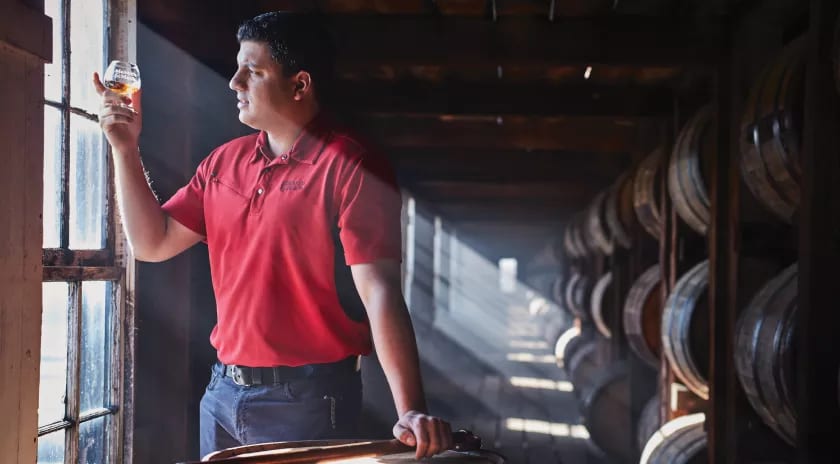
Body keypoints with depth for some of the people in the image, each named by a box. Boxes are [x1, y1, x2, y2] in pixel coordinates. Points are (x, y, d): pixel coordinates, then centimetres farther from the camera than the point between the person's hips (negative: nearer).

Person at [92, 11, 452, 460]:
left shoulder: (350, 168, -14)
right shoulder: (224, 161, 9)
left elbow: (379, 292, -21)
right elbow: (152, 243, 12)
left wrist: (410, 411, -30)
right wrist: (125, 149, 3)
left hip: (305, 399, -7)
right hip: (223, 391, 7)